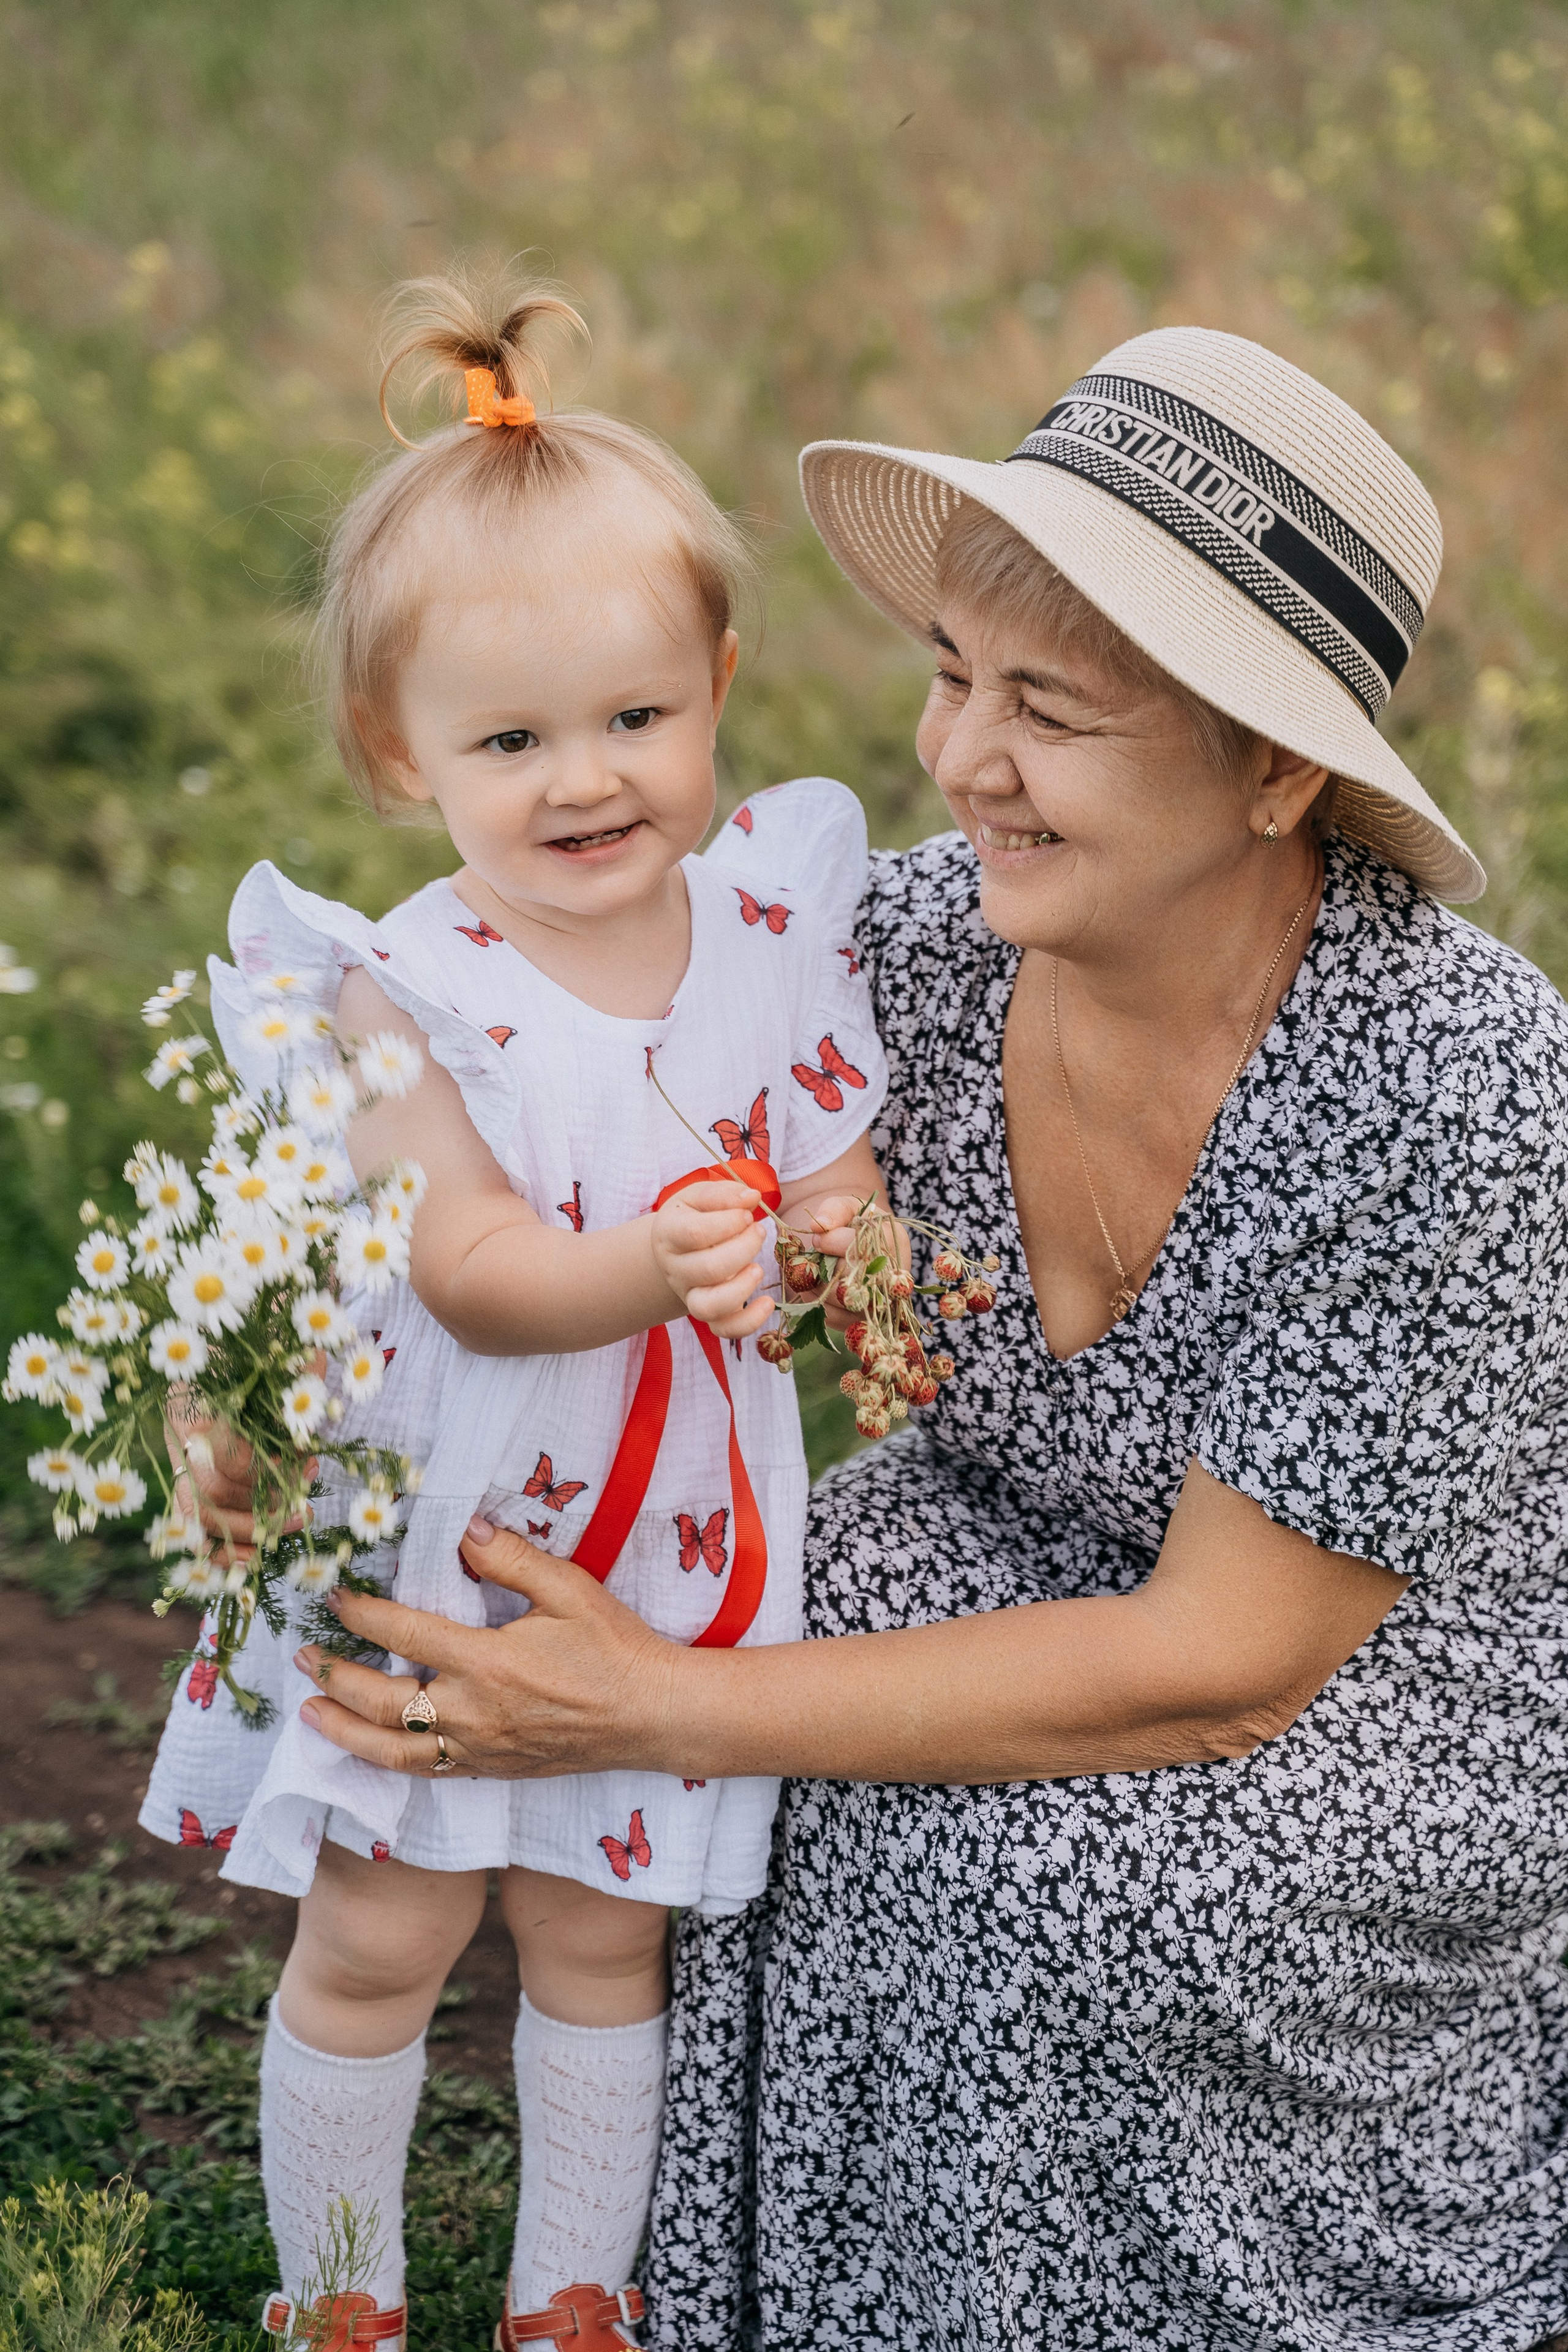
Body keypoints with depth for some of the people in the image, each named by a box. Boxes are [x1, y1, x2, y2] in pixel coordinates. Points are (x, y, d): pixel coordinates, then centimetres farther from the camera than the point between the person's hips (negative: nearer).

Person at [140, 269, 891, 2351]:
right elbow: (472, 1271, -25)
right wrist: (657, 1267, -43)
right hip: (438, 1533, -3)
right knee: (377, 1940, 9)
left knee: (602, 1932, 16)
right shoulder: (405, 996, -18)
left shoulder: (772, 927, -6)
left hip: (677, 1541, 3)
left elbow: (841, 1170, 1)